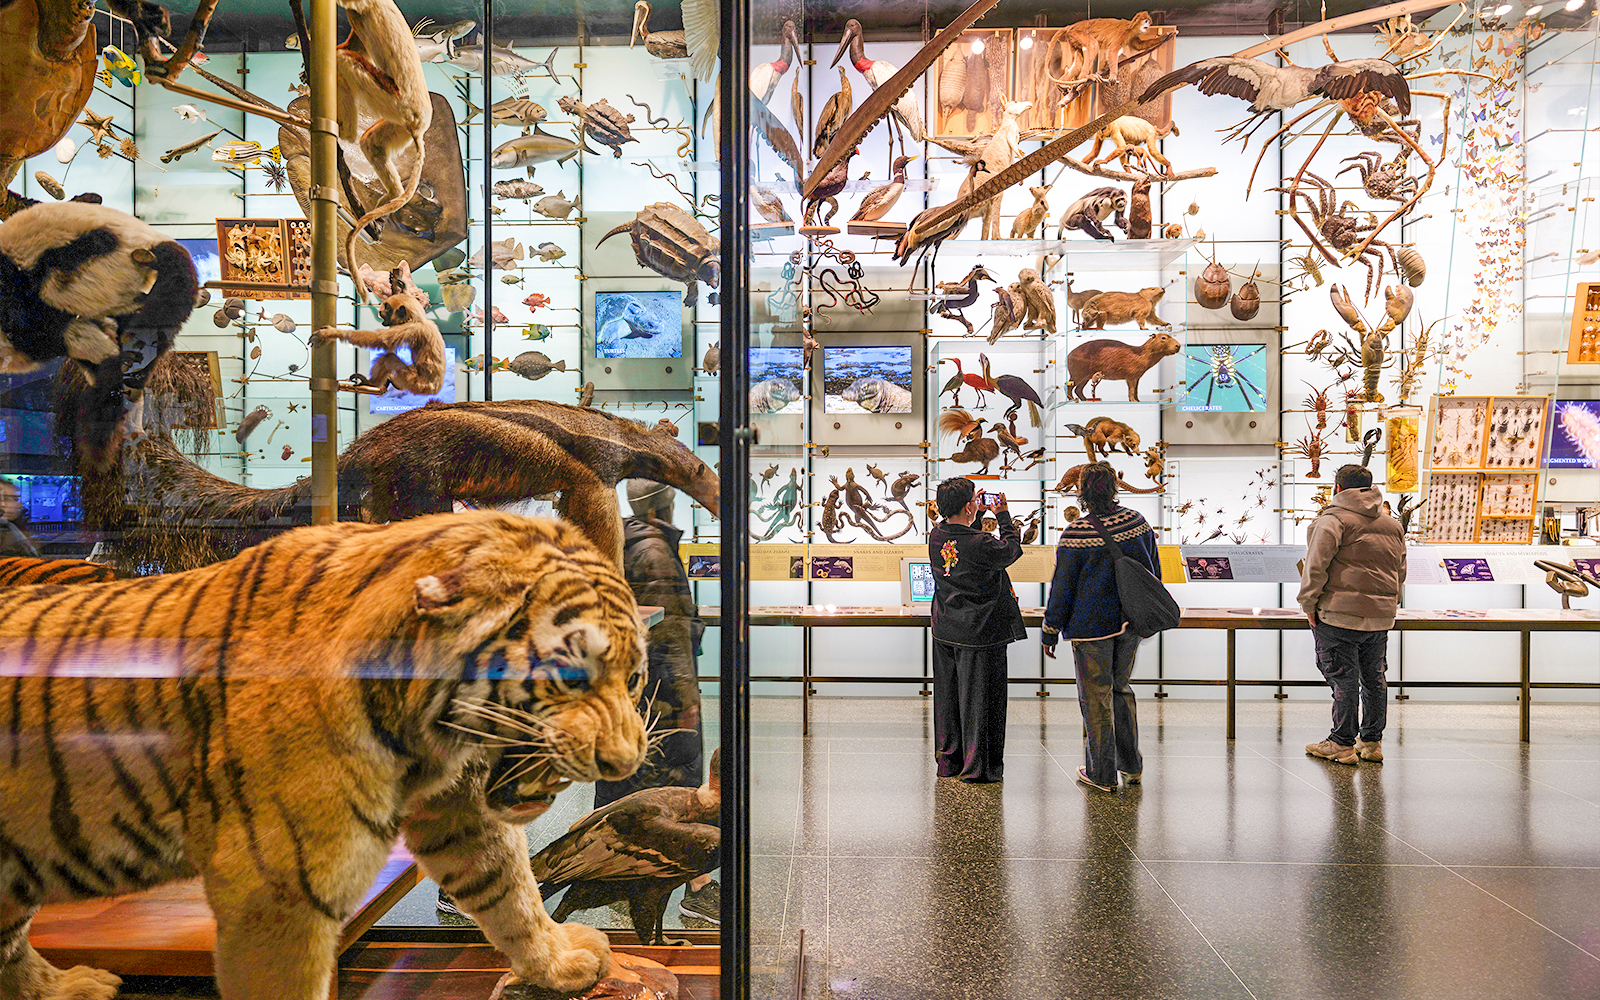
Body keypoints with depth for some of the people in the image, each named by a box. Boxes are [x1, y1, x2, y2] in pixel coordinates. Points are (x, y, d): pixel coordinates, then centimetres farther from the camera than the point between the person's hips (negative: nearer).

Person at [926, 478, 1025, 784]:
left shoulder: (937, 535, -3)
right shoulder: (979, 544, -23)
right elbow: (1011, 550, -3)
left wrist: (975, 513, 16)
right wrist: (1004, 516, 8)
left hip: (945, 630, 7)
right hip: (979, 632, -7)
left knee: (947, 697, 16)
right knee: (979, 699, 5)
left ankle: (947, 761, 27)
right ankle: (976, 768, 13)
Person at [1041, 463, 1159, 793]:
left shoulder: (1076, 535, -17)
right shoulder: (1137, 522, -2)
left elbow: (1062, 587, -12)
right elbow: (1153, 571, 9)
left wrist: (1050, 632, -2)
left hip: (1092, 625, -5)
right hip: (1131, 622, 6)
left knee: (1095, 696, 6)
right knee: (1120, 687, 21)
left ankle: (1102, 774, 15)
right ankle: (1131, 764, 29)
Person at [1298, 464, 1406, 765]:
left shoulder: (1332, 519, -9)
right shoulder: (1392, 525, 16)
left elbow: (1316, 565, -16)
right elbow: (1400, 572, 20)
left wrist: (1309, 602, -9)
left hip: (1340, 614, -7)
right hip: (1381, 616, 7)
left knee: (1344, 678, -3)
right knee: (1373, 678, 15)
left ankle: (1342, 744, 2)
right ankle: (1371, 742, 23)